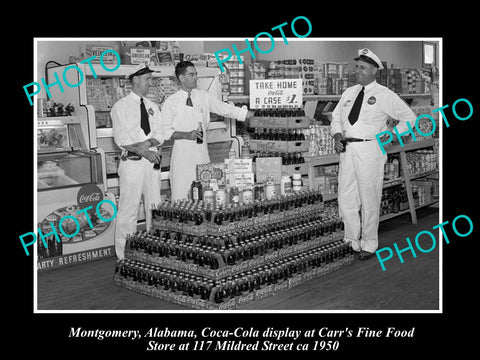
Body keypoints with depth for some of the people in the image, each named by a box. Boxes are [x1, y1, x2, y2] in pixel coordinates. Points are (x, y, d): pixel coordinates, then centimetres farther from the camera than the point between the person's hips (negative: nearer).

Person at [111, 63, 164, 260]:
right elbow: (122, 139, -10)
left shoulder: (152, 107, 15)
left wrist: (148, 143, -13)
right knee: (128, 209, -4)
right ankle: (125, 256, 4)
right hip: (132, 163, -5)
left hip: (152, 161, 6)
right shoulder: (121, 106, -1)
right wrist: (145, 153, -15)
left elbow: (159, 136, 8)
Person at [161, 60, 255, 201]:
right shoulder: (171, 102, -2)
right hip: (182, 153, -3)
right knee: (181, 196, -2)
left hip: (202, 152, 3)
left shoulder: (204, 96, 7)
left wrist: (258, 113, 2)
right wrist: (186, 134, -18)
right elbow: (165, 131, -3)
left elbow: (227, 109, 8)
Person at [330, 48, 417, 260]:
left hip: (369, 150, -5)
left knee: (369, 200, 3)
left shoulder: (384, 95, -2)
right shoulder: (349, 92, 13)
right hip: (347, 150, 5)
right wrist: (337, 135, -1)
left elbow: (408, 117, 3)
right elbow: (336, 116, 18)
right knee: (345, 199, 7)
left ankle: (369, 244, 18)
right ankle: (354, 239, 24)